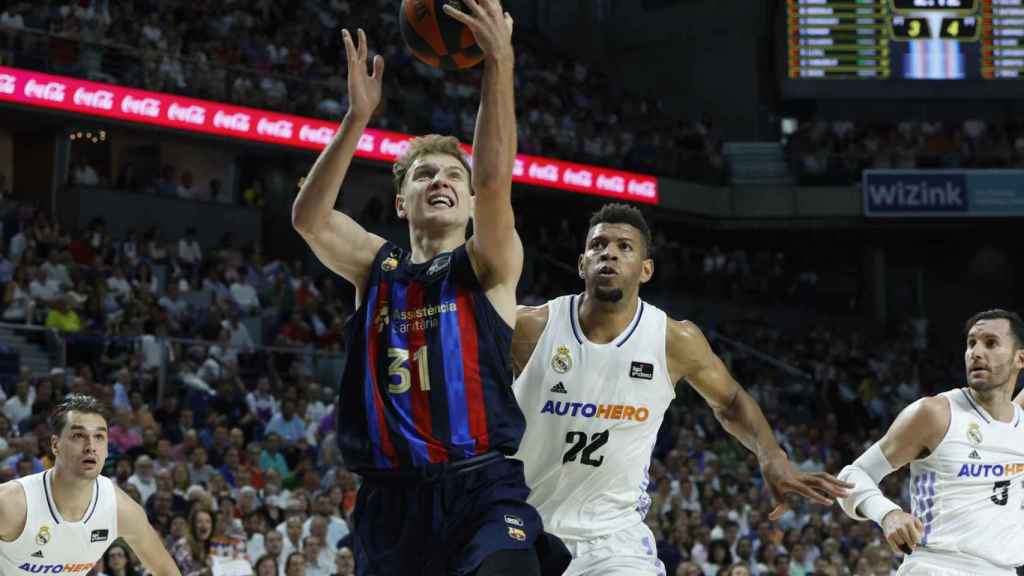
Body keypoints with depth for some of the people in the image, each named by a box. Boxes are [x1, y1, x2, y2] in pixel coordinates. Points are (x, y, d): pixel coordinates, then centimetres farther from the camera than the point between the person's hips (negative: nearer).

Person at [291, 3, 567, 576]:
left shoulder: (487, 268, 6)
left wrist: (499, 62, -22)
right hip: (391, 500, 4)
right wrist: (358, 117, -16)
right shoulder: (377, 268, 13)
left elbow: (494, 181, -13)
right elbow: (309, 218, -5)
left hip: (483, 491, -4)